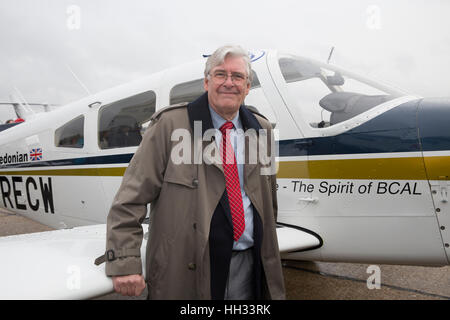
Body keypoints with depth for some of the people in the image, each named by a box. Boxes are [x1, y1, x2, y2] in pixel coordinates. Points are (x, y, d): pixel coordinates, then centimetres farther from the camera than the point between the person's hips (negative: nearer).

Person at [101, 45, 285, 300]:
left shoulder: (262, 130, 7)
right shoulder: (170, 125, -7)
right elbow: (131, 198, -11)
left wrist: (268, 254, 20)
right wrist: (124, 264, -17)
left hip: (248, 267, 4)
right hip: (185, 270, -3)